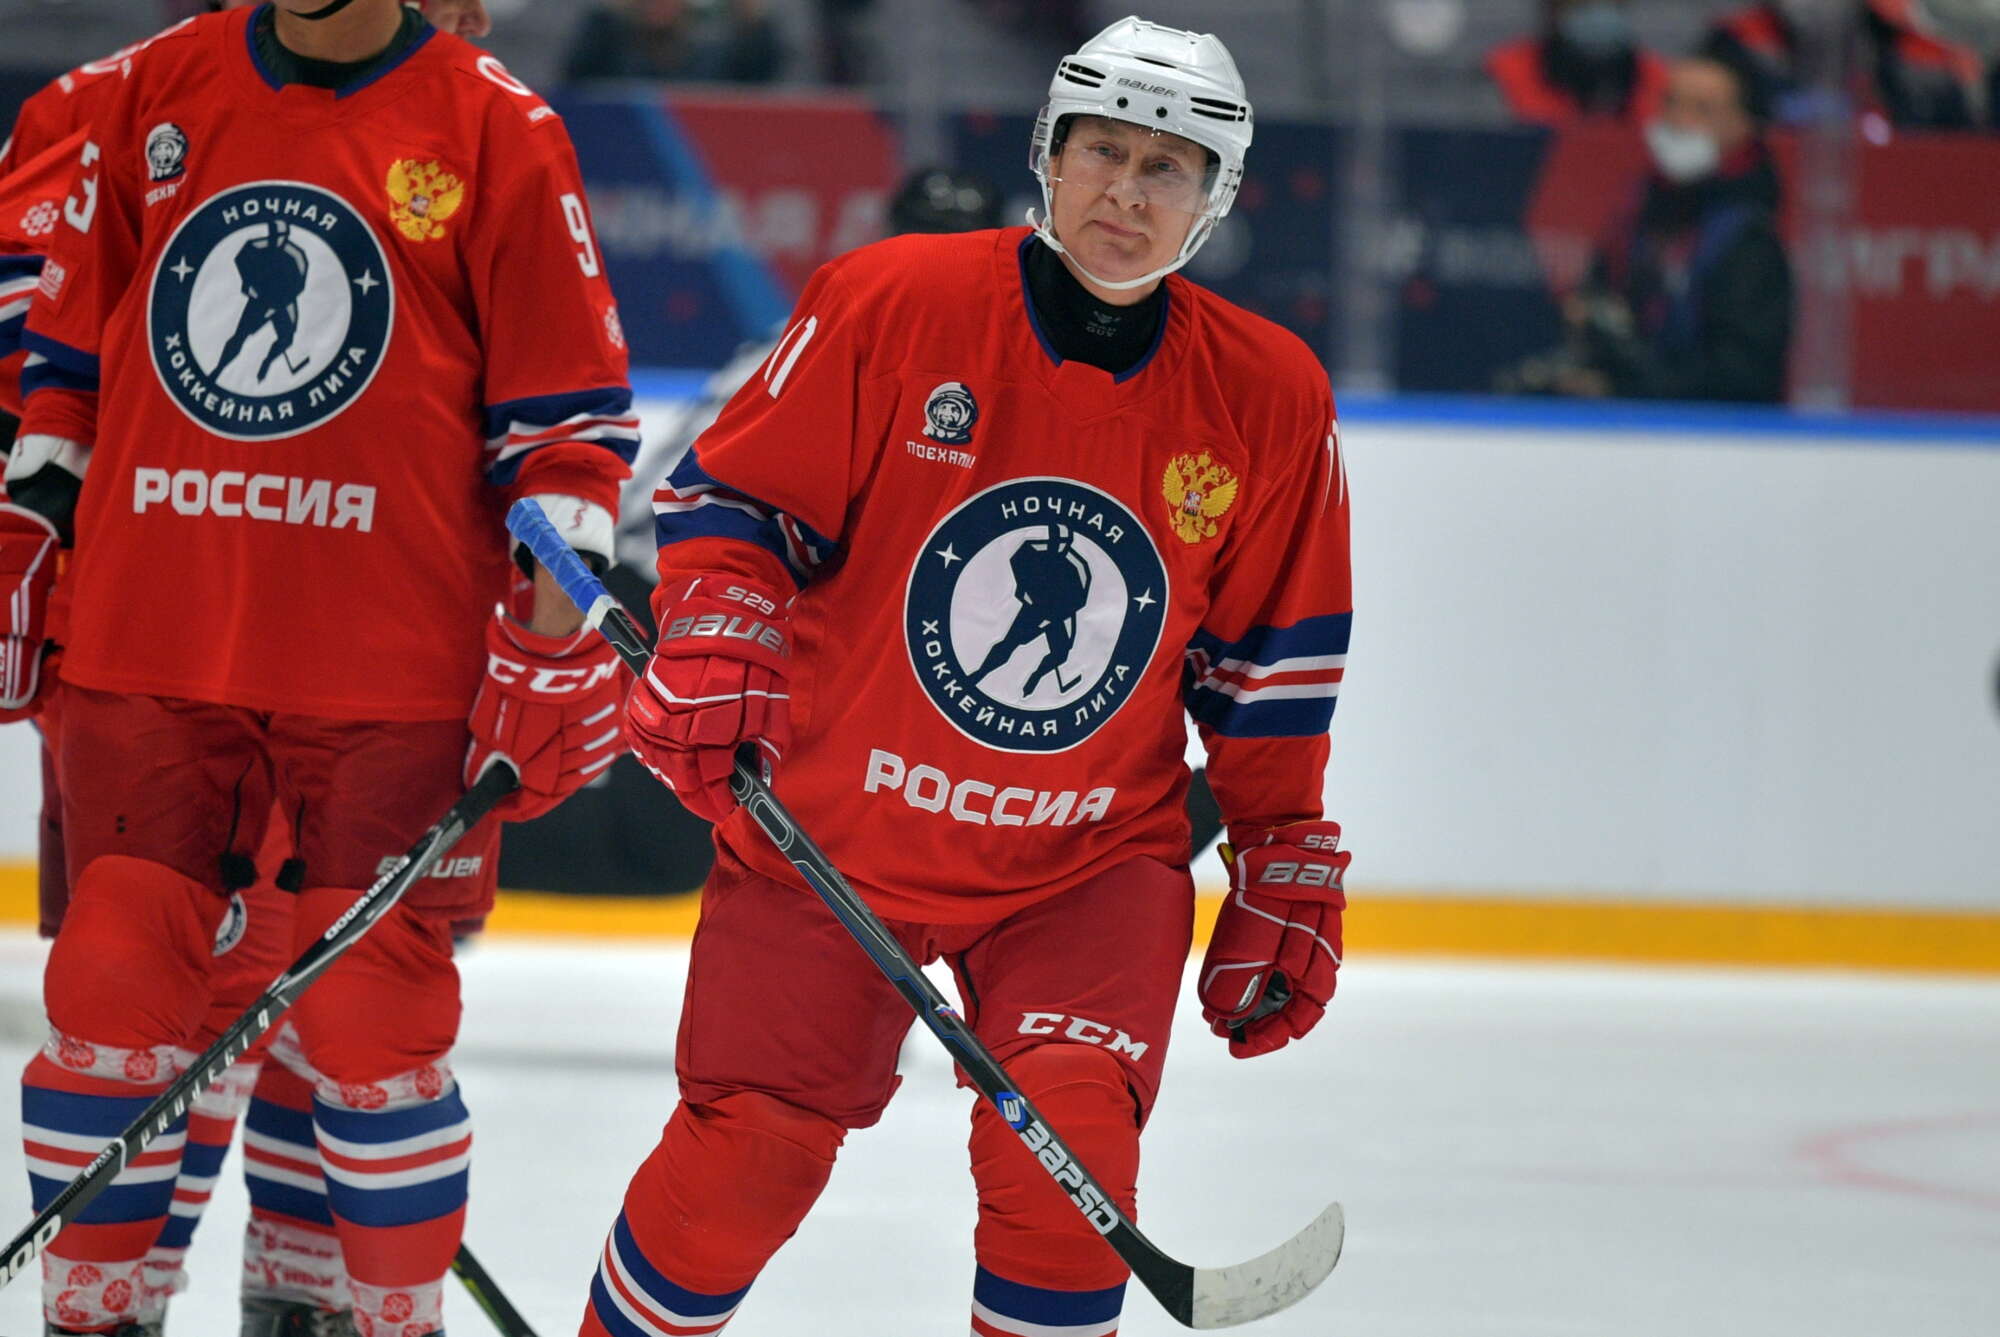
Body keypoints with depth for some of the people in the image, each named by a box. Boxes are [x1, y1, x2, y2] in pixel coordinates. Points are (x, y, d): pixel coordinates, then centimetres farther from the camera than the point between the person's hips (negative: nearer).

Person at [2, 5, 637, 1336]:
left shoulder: (498, 132, -1)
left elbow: (565, 404, 1)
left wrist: (555, 633, -4)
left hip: (391, 670, -3)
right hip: (152, 644, 3)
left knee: (373, 1018, -2)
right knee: (114, 988, -1)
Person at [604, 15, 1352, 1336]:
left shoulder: (1268, 399, -4)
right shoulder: (893, 301, -11)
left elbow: (1271, 663, 7)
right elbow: (735, 494, -1)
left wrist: (1289, 880, 9)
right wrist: (711, 652, -17)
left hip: (1092, 855, 1)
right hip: (828, 822, -1)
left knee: (1069, 1141, -18)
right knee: (747, 1151, 2)